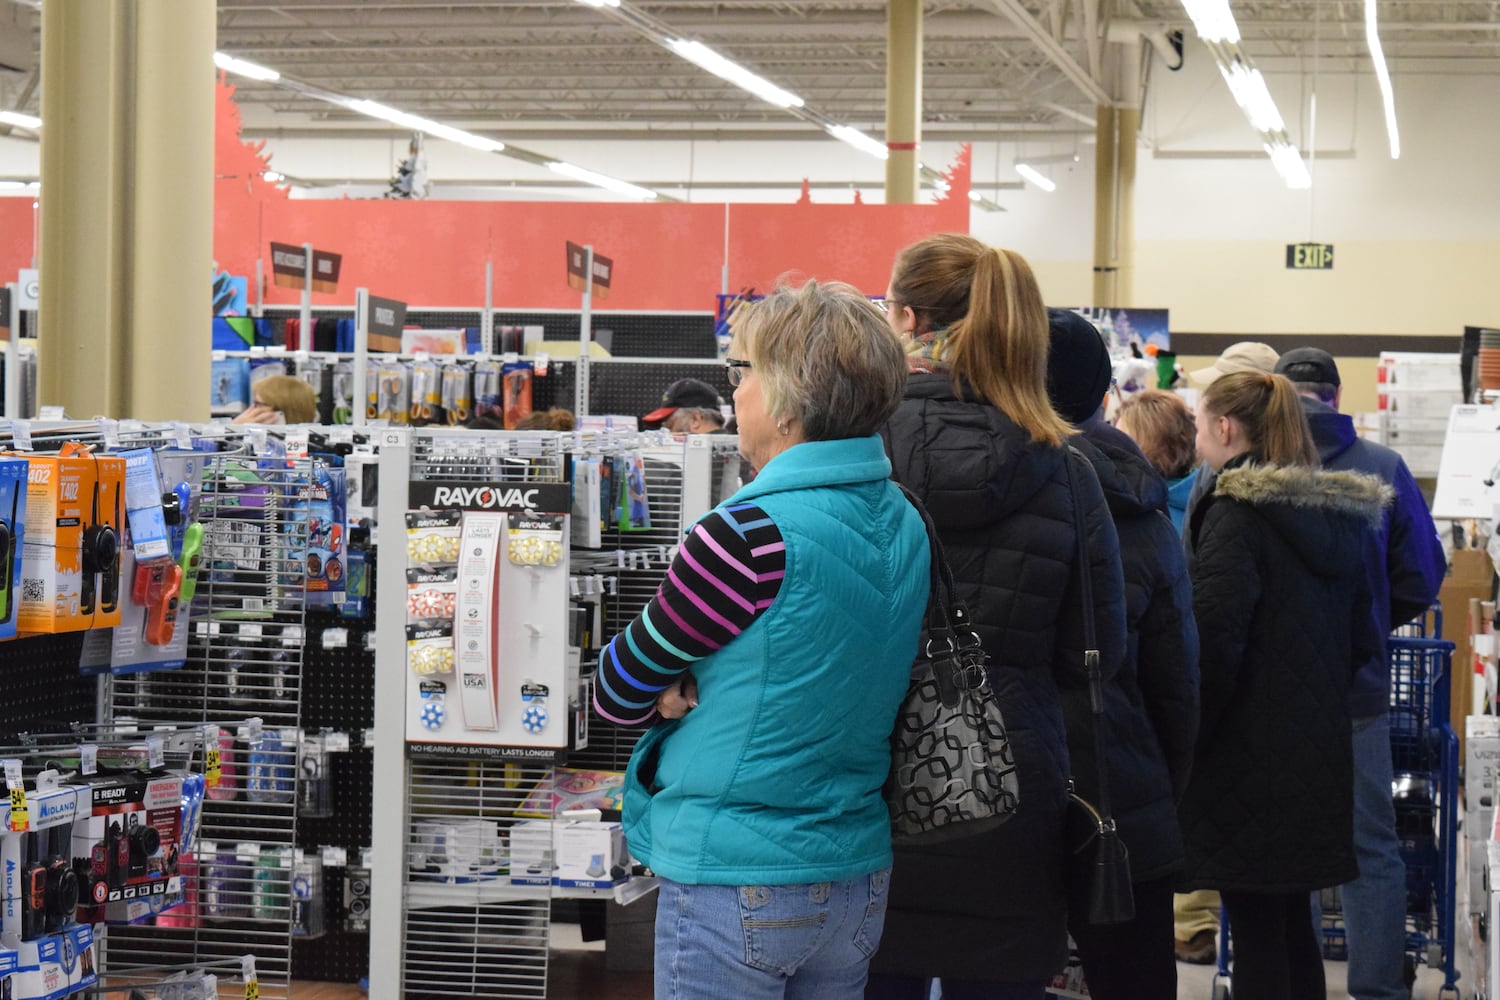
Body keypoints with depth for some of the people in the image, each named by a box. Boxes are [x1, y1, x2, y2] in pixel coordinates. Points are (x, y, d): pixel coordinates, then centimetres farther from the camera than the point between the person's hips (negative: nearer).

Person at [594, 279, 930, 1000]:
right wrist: (689, 692, -3)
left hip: (734, 888, -7)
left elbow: (617, 696, -11)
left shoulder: (749, 535, -21)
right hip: (859, 880, 7)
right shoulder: (905, 526, 2)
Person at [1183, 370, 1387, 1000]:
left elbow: (1212, 643, -20)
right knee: (1292, 923, 15)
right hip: (1316, 754, 8)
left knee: (1254, 930, -3)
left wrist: (1182, 737, -10)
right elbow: (1361, 641, 15)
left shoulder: (1235, 512, -13)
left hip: (1247, 759, -7)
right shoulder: (1336, 514, 10)